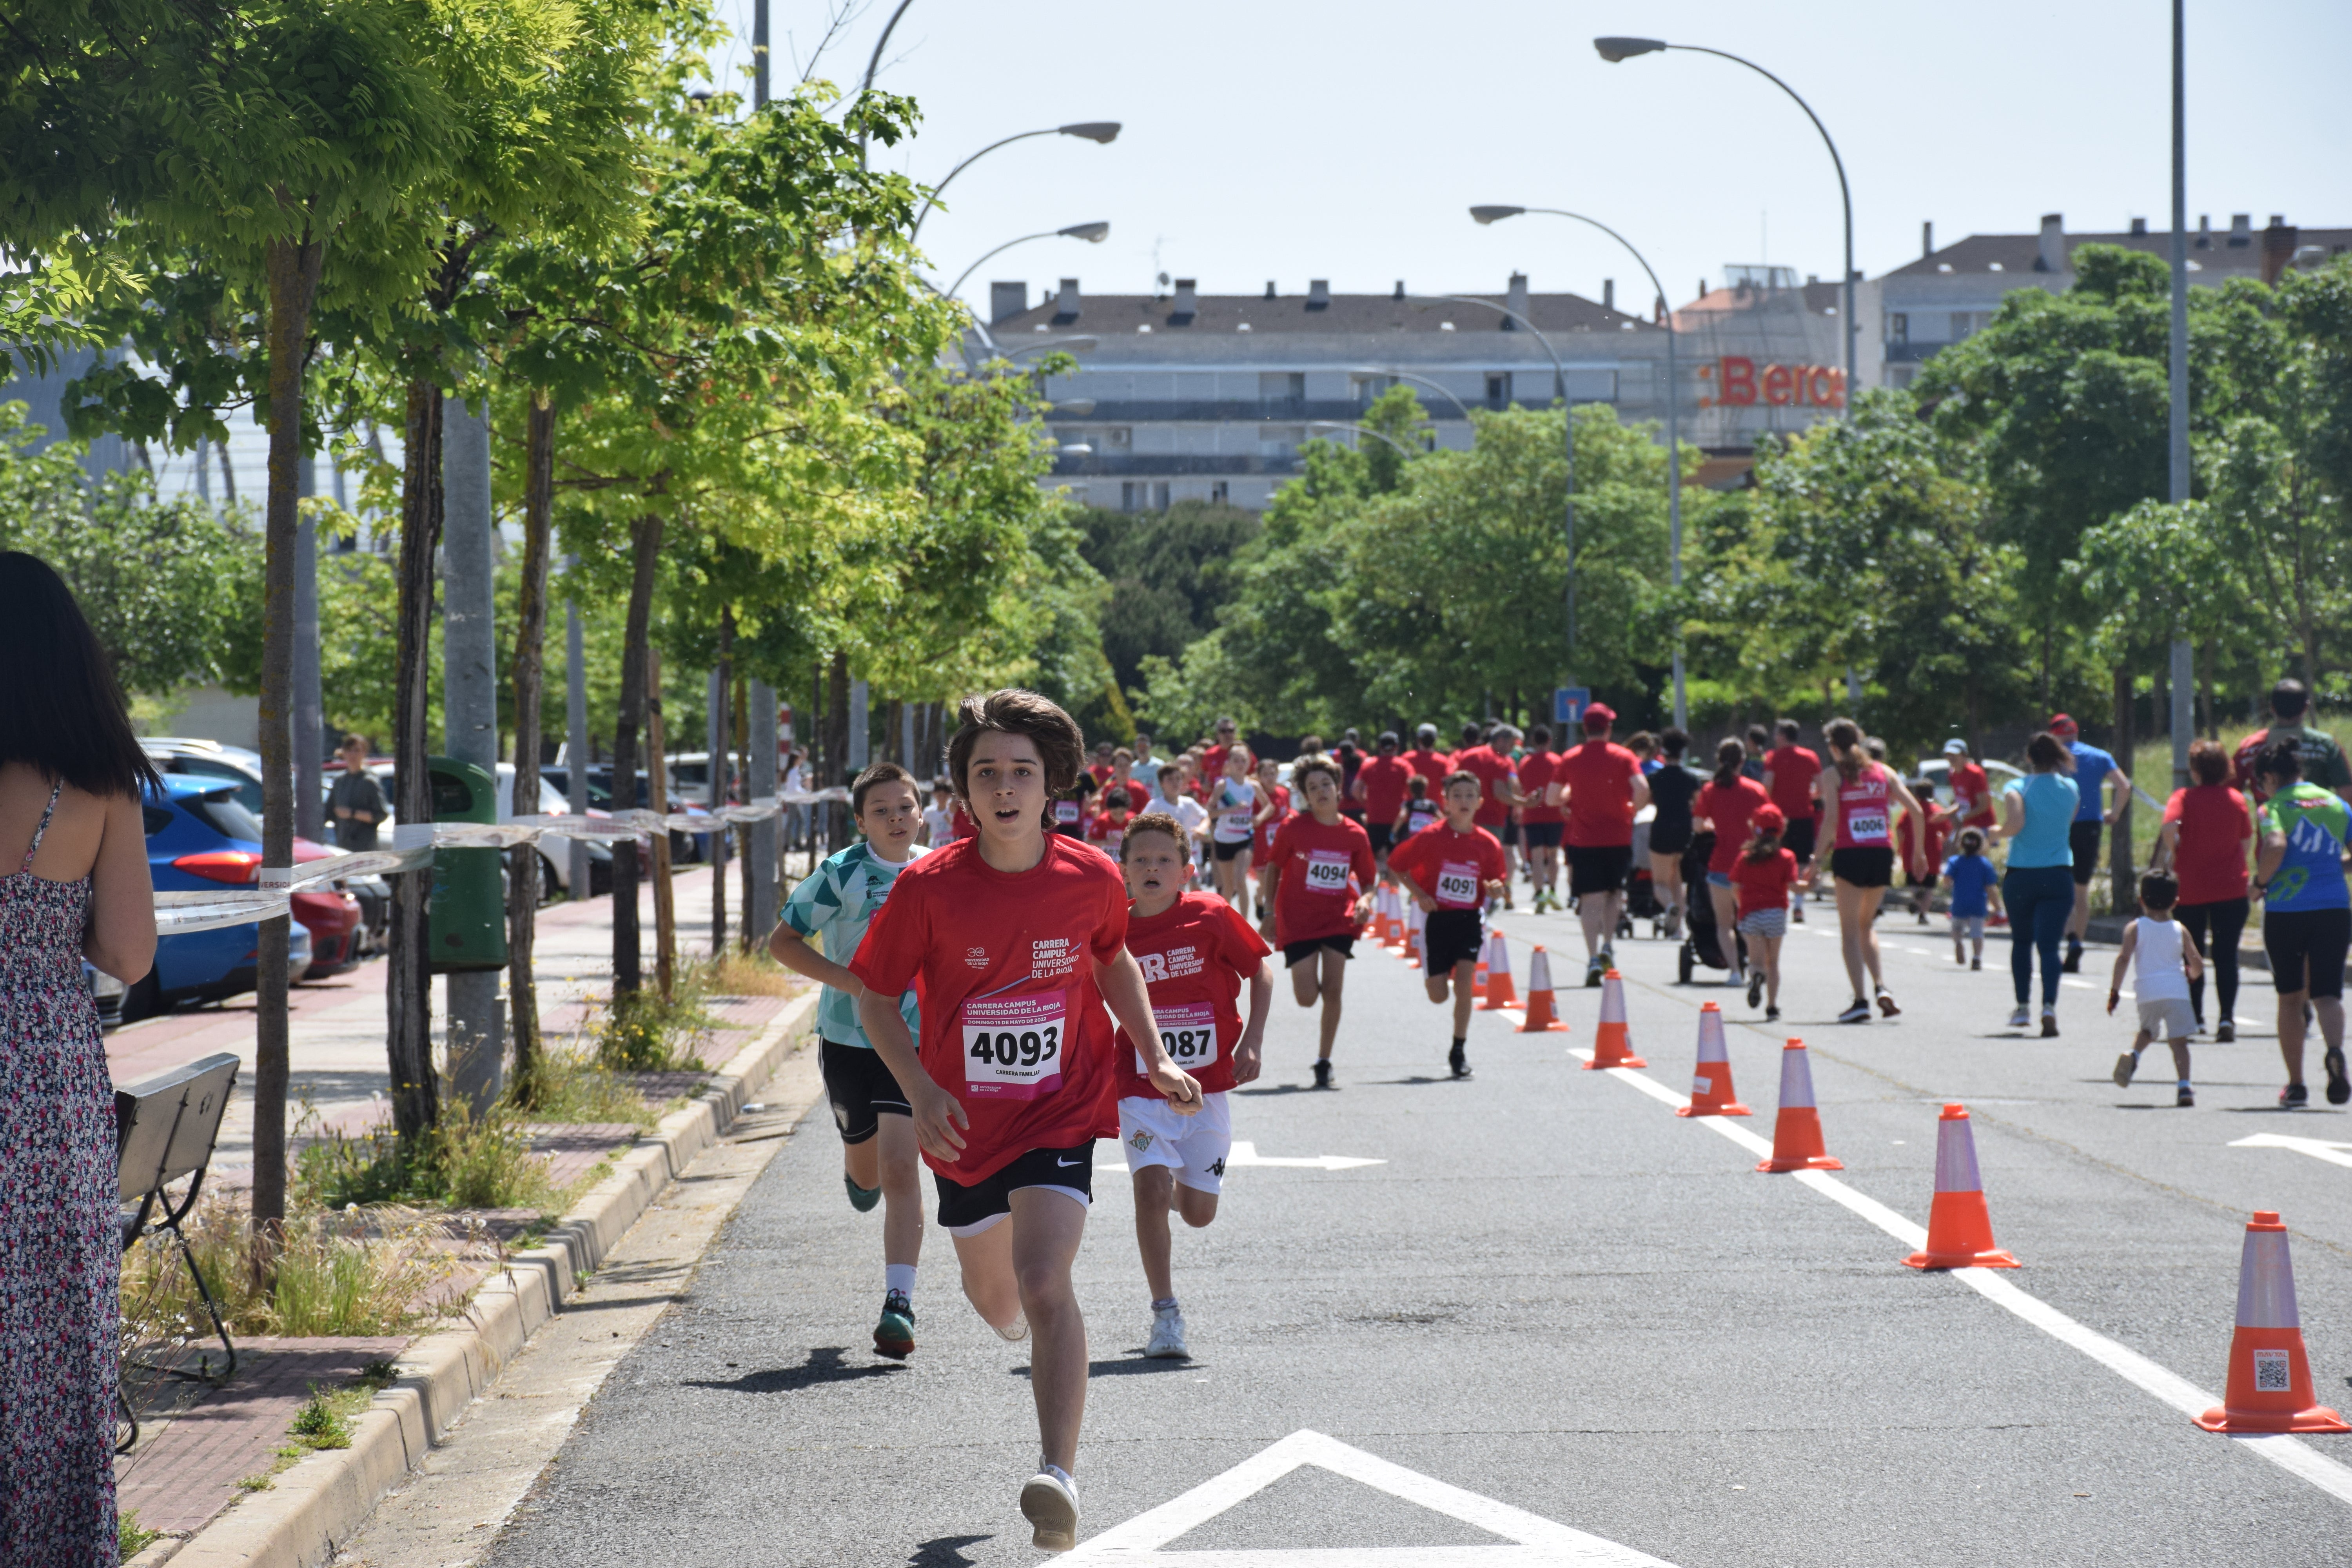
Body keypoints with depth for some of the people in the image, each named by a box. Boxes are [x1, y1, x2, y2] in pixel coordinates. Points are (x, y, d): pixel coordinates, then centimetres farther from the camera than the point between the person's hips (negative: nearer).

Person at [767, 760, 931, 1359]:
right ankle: (859, 1174, 56)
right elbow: (783, 941, -6)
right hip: (848, 1038, 0)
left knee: (900, 1169, -13)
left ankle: (898, 1303, -13)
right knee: (867, 1169, 16)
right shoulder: (842, 874, -10)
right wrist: (848, 980, -18)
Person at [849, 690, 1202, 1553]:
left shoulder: (1092, 880, -8)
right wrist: (921, 1091, -17)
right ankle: (1029, 1324, 59)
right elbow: (875, 998, -4)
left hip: (1062, 1116, -2)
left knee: (1045, 1286, -23)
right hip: (966, 1126, 2)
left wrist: (1155, 1059, 6)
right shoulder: (929, 888, -14)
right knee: (995, 1302, 20)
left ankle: (1059, 1475, -25)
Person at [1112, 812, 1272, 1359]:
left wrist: (1251, 1042, -7)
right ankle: (1165, 1314, -7)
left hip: (1207, 1087, 0)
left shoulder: (1210, 916, -7)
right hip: (1140, 1087, 0)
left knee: (1198, 1213, 5)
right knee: (1152, 1190, -18)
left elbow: (1260, 974, 2)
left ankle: (1178, 1185, 43)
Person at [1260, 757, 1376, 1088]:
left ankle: (1324, 1062, 6)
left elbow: (1367, 879, 9)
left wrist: (1365, 899, -13)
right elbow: (1273, 868, 5)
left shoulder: (1355, 834, -2)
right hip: (1298, 921, -1)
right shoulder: (1293, 827, -7)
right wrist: (1270, 910, 2)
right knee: (1307, 998, -6)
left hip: (1339, 920, 1)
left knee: (1332, 992, -6)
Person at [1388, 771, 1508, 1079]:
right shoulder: (1430, 838, -8)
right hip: (1437, 918, -1)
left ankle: (1459, 1051, -1)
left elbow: (1495, 884, 9)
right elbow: (1395, 866, 0)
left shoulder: (1487, 844, -1)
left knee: (1464, 985, -12)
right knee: (1438, 995, 0)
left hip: (1470, 920, 1)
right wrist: (1419, 895, -11)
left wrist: (1495, 888, -14)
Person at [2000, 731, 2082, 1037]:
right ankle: (2049, 1006, -24)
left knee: (2022, 941, 18)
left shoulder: (2017, 788, -8)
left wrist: (1999, 832, -3)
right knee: (2049, 945, -4)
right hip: (2058, 876, 1)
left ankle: (2023, 1008, 25)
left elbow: (2016, 823, -24)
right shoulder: (2070, 789, 4)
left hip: (2020, 875, -1)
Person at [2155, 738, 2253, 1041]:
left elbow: (2169, 827, -24)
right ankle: (2227, 1017, -9)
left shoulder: (2184, 798, -6)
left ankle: (2195, 1017, 15)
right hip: (2231, 888, 1)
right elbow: (2246, 841, 6)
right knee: (2226, 956, 2)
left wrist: (2172, 854, -8)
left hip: (2191, 889, -1)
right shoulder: (2237, 800, 2)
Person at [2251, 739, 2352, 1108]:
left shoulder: (2277, 807, -4)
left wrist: (2260, 882, -7)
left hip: (2286, 909, -2)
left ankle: (2296, 1085, 15)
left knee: (2290, 997, 12)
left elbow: (2275, 845, -23)